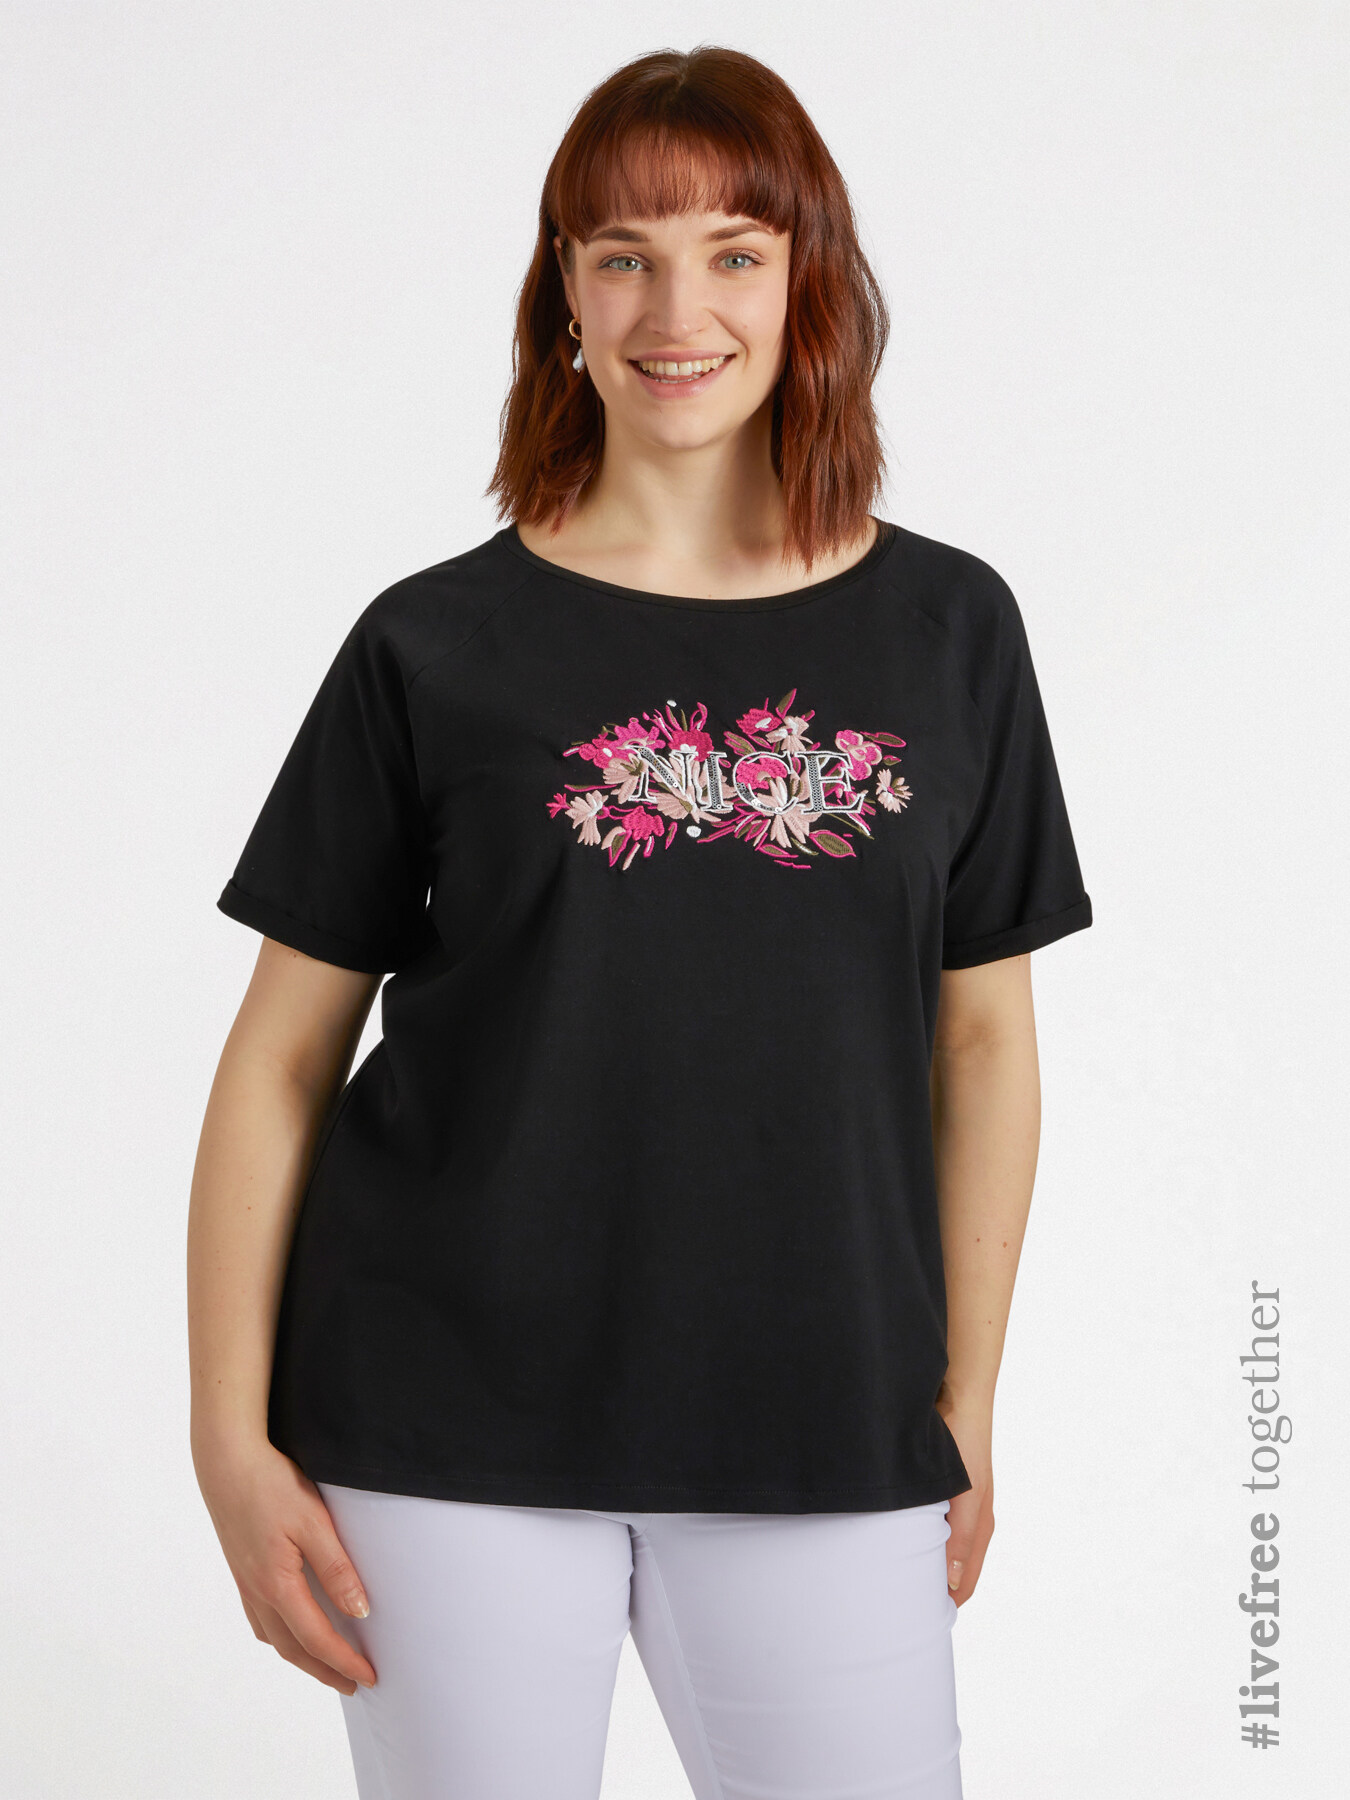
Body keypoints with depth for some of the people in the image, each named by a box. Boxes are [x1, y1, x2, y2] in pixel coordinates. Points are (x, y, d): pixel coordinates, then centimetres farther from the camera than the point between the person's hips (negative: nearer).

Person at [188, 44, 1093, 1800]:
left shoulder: (950, 630, 4)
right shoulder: (436, 649, -1)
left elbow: (983, 1037, 9)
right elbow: (282, 1057, 0)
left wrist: (966, 1405, 9)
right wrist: (233, 1440, -4)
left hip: (824, 1437, 2)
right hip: (452, 1427, -1)